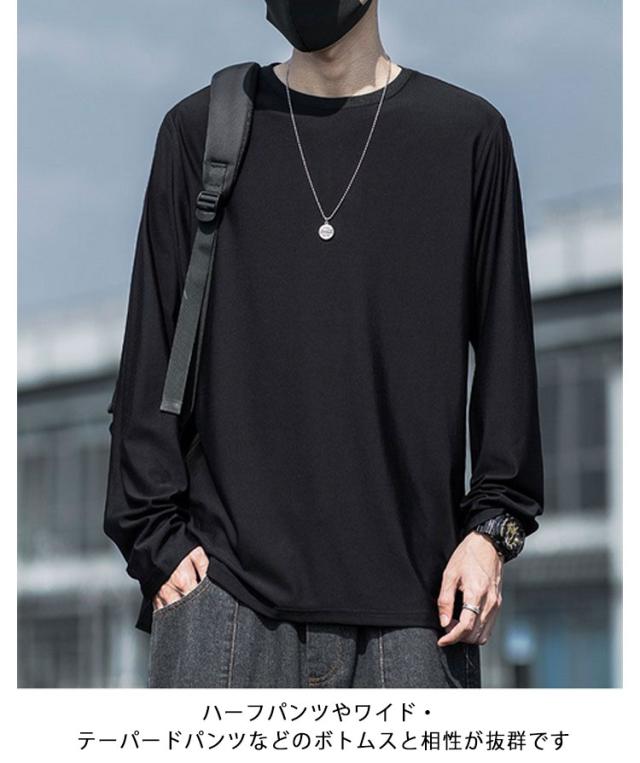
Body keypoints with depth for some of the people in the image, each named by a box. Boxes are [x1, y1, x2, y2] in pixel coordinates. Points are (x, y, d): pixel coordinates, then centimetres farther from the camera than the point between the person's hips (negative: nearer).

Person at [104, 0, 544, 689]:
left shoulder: (469, 134, 8)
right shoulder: (199, 131, 9)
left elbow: (505, 355, 9)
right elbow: (151, 361, 8)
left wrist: (493, 527, 0)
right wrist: (158, 536, 0)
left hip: (413, 584, 0)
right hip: (225, 585, 0)